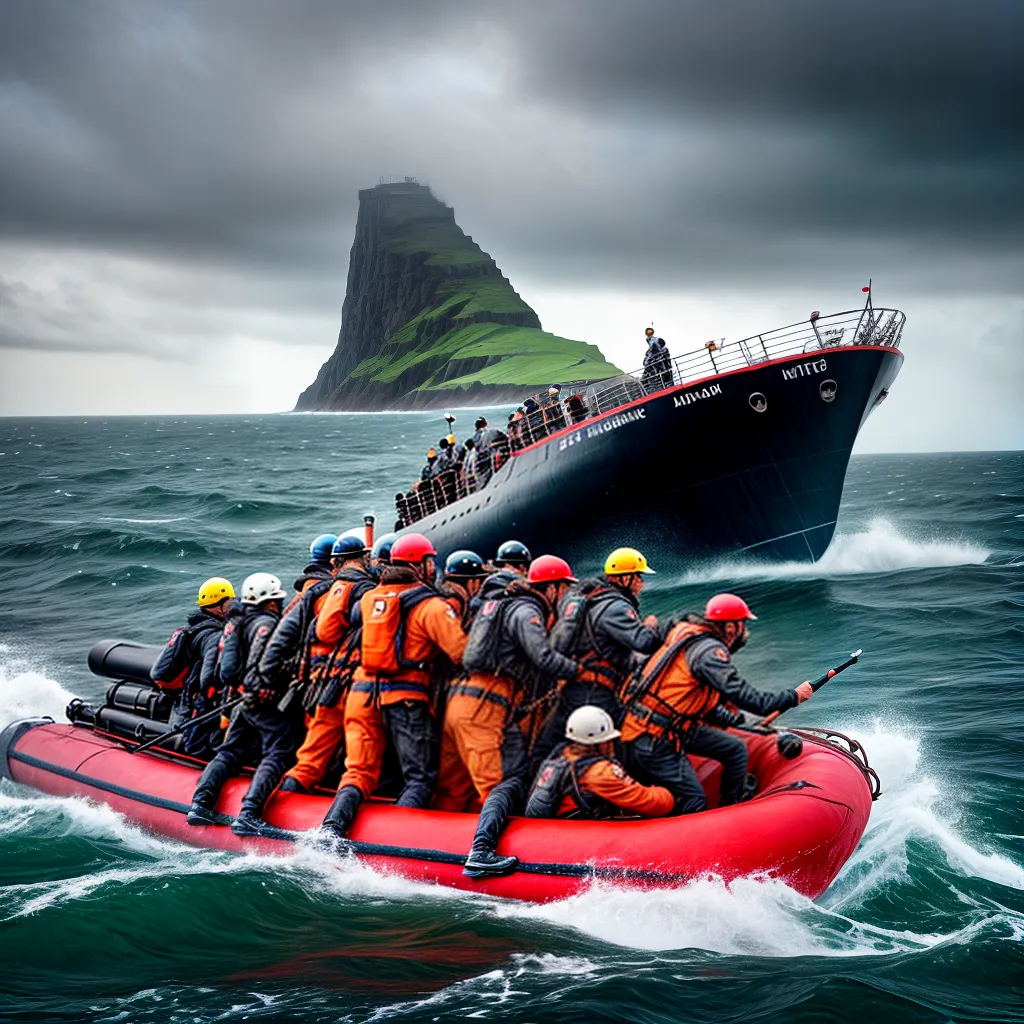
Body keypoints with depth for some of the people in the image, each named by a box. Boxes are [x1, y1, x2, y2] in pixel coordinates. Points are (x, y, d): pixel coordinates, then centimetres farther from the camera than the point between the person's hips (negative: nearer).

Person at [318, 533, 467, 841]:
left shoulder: (369, 598, 14)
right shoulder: (431, 605, -4)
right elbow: (462, 651, -12)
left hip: (362, 692, 5)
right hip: (407, 697, -5)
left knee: (359, 772, 9)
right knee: (420, 778, 2)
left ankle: (332, 827, -12)